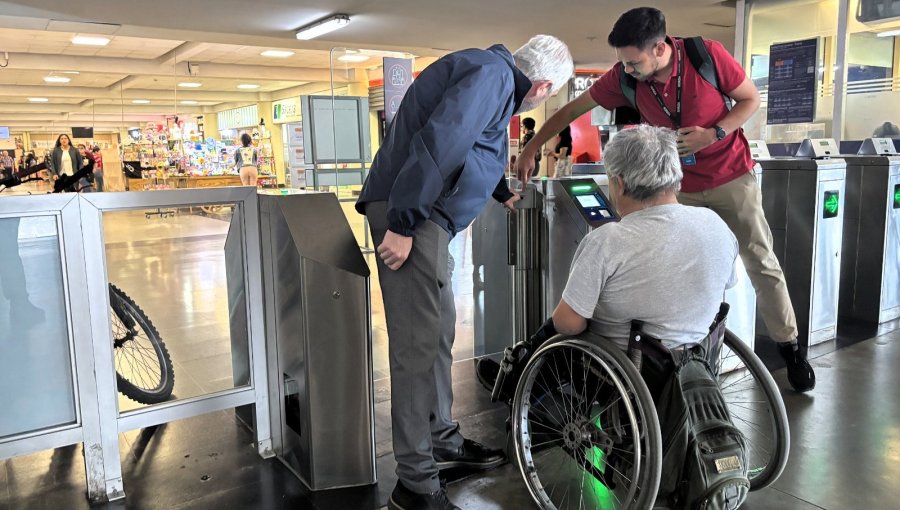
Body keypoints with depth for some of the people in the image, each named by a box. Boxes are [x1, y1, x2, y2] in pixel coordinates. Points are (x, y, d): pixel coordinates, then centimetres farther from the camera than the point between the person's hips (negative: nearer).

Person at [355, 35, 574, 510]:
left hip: (428, 214, 11)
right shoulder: (492, 75, -12)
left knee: (439, 330, 15)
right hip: (408, 213, -11)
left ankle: (441, 440, 30)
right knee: (417, 344, -10)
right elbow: (438, 141, -25)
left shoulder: (497, 76, 21)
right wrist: (402, 224, -25)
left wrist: (503, 193, 51)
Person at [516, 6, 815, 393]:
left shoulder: (708, 55, -20)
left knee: (760, 261, 5)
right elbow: (572, 110, -6)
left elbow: (751, 99, -7)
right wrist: (530, 150, -9)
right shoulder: (624, 78, -14)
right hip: (679, 186, 2)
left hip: (731, 176, -2)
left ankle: (790, 345, 20)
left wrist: (712, 134, -23)